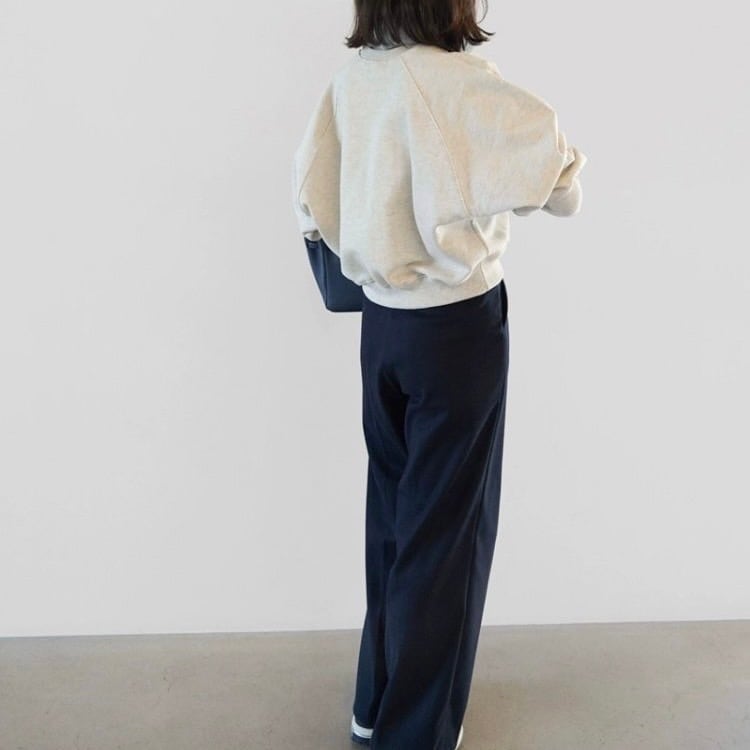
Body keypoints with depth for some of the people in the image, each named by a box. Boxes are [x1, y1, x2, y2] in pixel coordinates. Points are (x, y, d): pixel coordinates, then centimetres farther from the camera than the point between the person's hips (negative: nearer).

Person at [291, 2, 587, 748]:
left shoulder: (349, 79, 0)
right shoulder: (463, 83, -18)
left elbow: (310, 198, 3)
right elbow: (561, 184, -16)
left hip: (382, 321, 6)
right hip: (457, 326, -6)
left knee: (393, 509, 19)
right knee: (446, 525, 8)